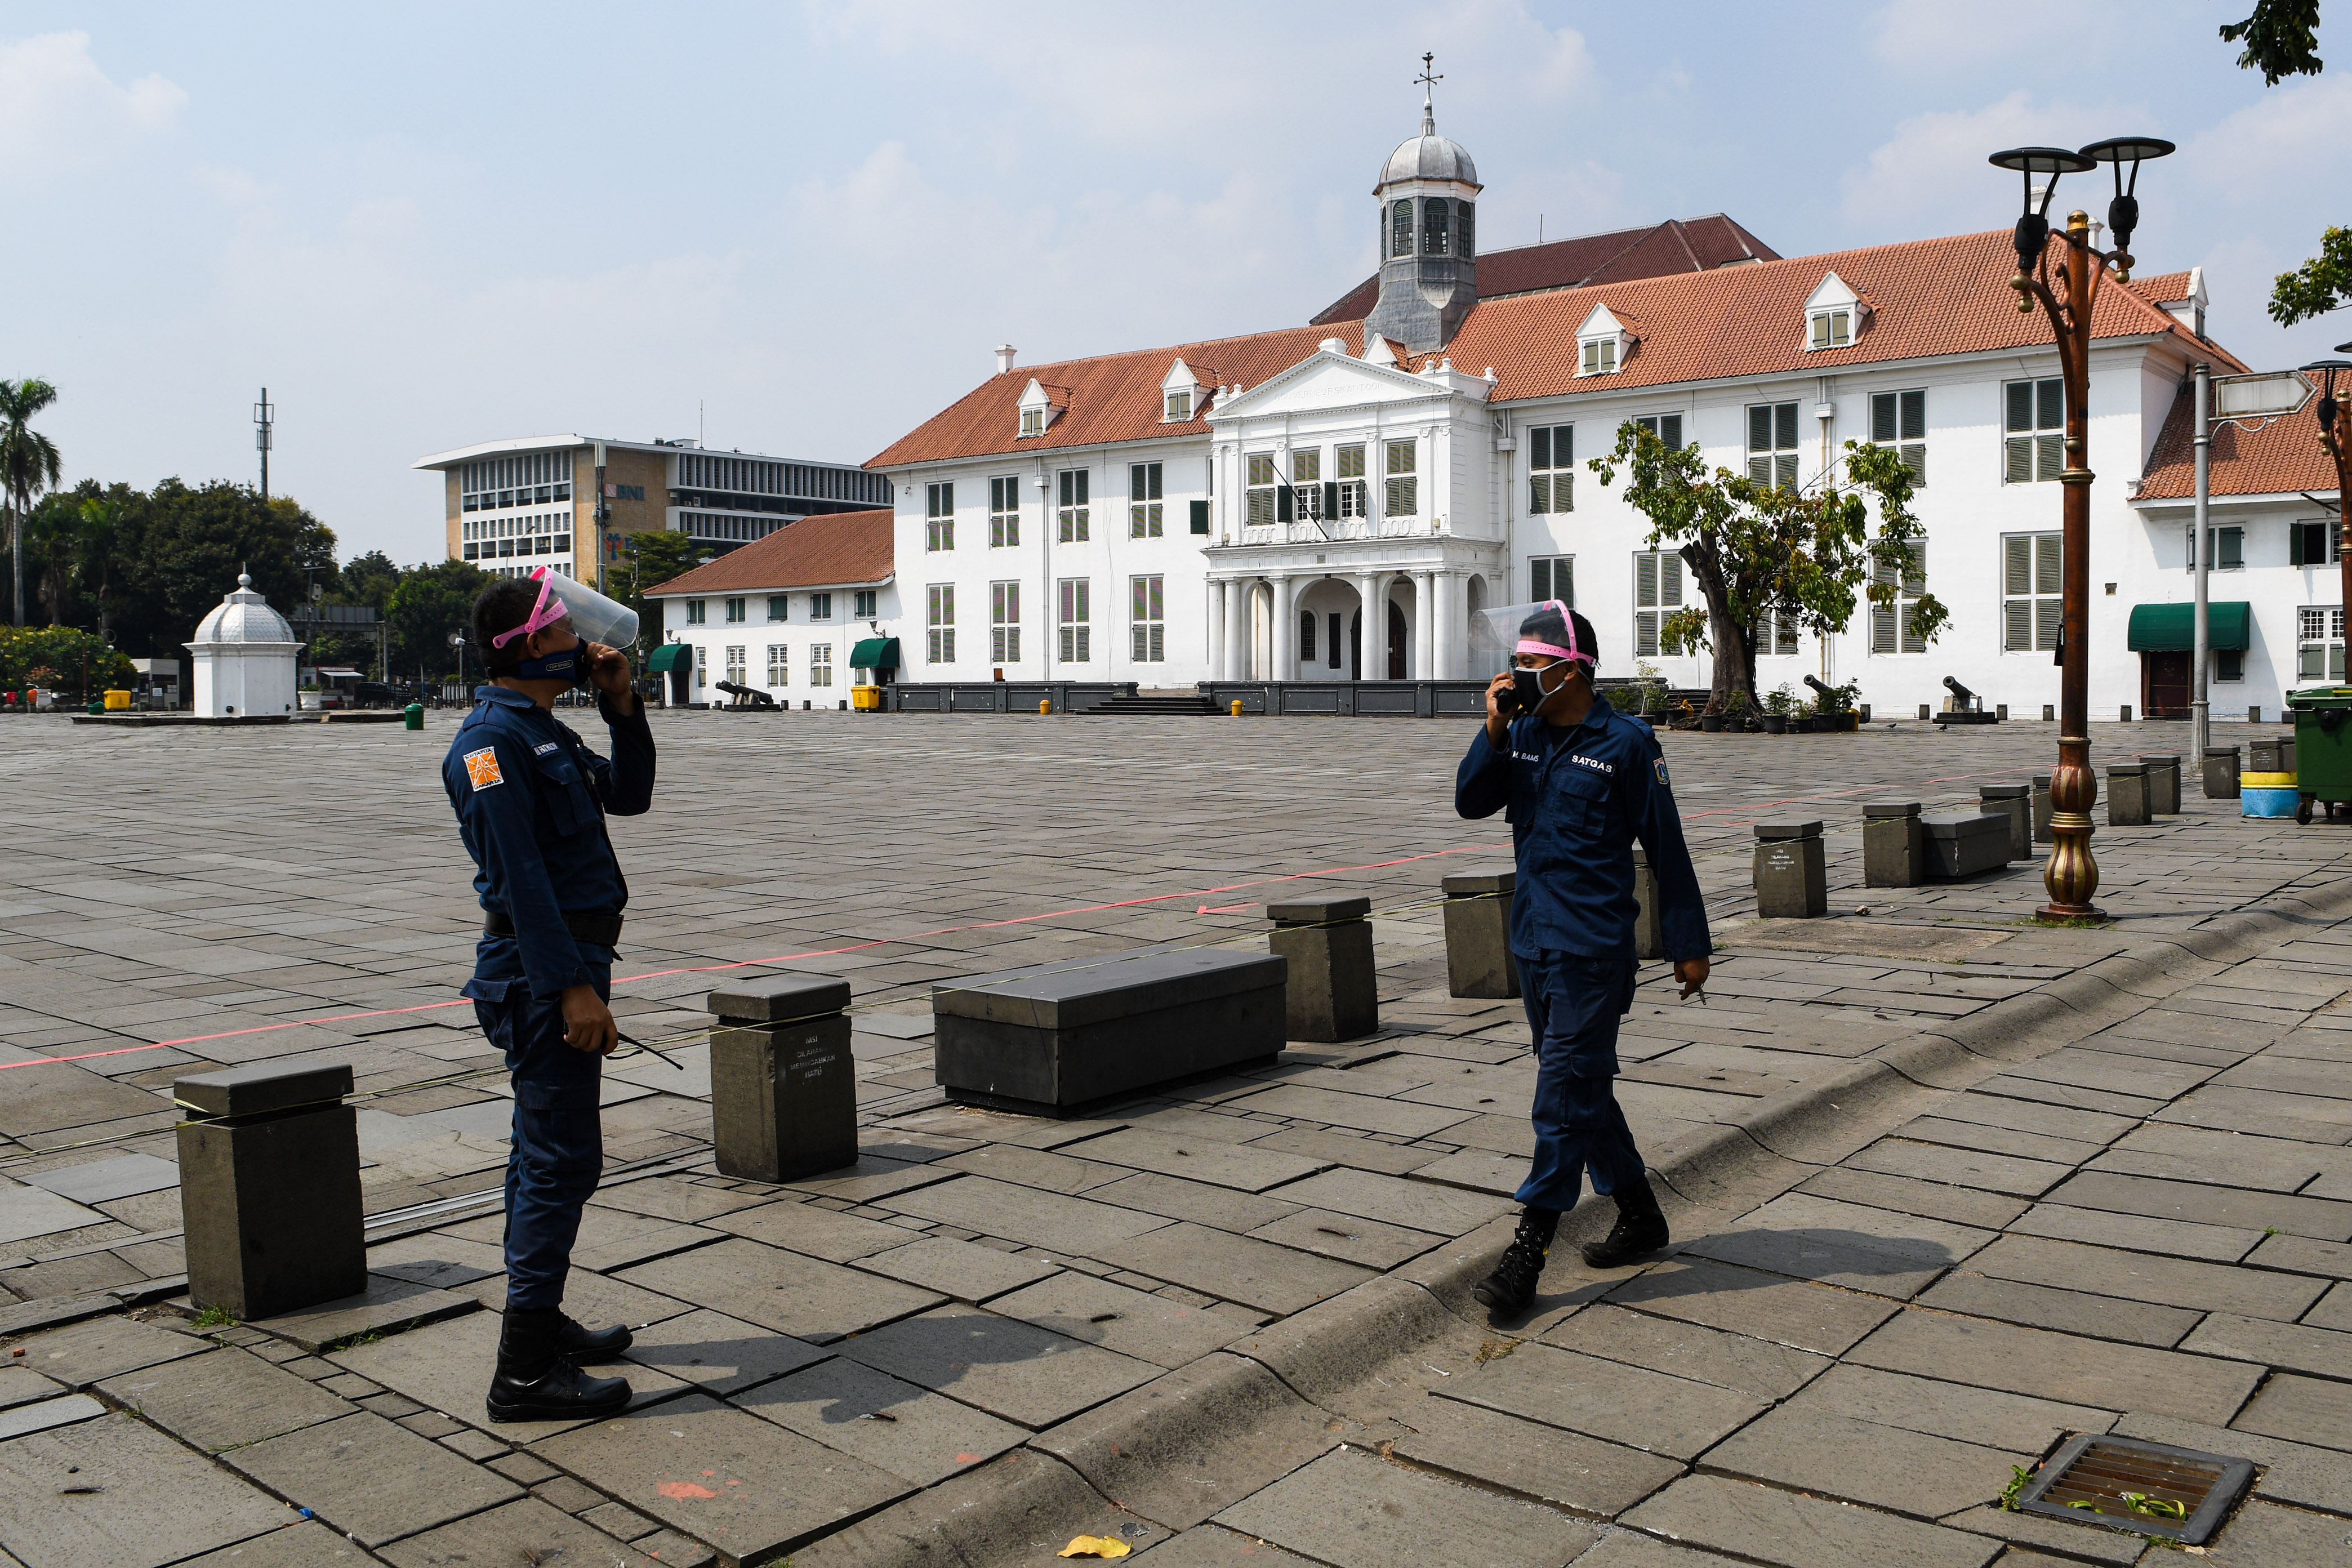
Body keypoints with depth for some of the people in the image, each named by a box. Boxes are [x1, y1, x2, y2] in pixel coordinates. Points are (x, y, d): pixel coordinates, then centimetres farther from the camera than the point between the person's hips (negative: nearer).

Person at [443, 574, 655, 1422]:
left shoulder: (544, 733, 16)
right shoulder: (493, 740, -15)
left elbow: (628, 796, 22)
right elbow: (520, 876, -21)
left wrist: (622, 707, 9)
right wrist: (571, 987, -25)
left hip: (564, 958, 11)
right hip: (541, 968, -11)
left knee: (549, 1154, 18)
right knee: (563, 1160, -9)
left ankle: (540, 1322, 30)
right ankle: (526, 1370, -3)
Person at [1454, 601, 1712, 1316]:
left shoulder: (1625, 743, -9)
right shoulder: (1522, 735, 8)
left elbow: (1666, 847, -6)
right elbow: (1470, 802, 2)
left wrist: (1690, 945, -4)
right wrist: (1494, 729, -10)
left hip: (1593, 948, -7)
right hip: (1533, 940, 7)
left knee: (1565, 1092, -8)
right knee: (1583, 1088, 16)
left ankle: (1530, 1247, -5)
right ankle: (1640, 1215, 31)